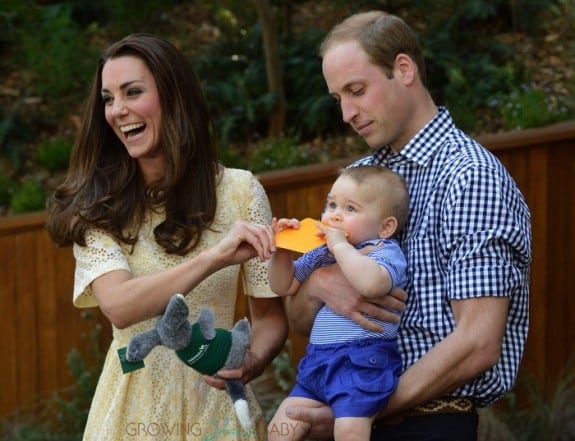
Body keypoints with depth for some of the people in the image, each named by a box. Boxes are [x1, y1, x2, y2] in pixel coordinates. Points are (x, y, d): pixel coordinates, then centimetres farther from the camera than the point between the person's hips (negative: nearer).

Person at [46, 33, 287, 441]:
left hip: (217, 406, 0)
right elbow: (118, 306, -21)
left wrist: (253, 362, -20)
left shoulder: (239, 190, -4)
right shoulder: (97, 206, -4)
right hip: (134, 407, 0)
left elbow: (270, 314, 1)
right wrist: (213, 258, -32)